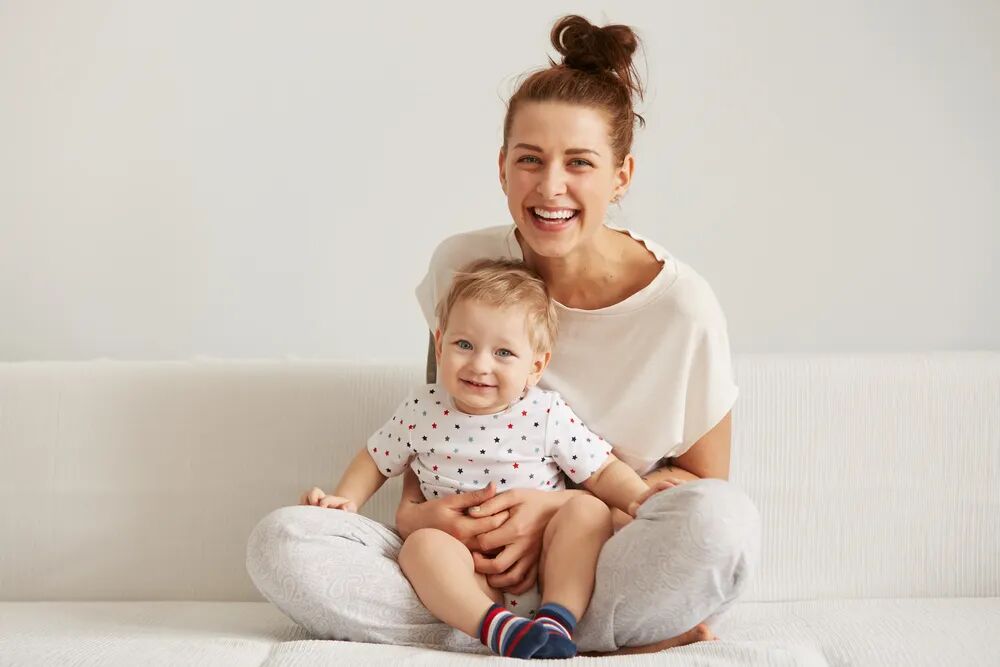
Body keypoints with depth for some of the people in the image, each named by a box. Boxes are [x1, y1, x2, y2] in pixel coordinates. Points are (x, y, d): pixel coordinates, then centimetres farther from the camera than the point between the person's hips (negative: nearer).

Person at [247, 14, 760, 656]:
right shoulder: (461, 265, -3)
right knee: (281, 541, -23)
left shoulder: (682, 307, -11)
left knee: (726, 519, -34)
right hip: (466, 556, 4)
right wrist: (416, 511, -11)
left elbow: (704, 481, -1)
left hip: (607, 561, -3)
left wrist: (563, 509, -16)